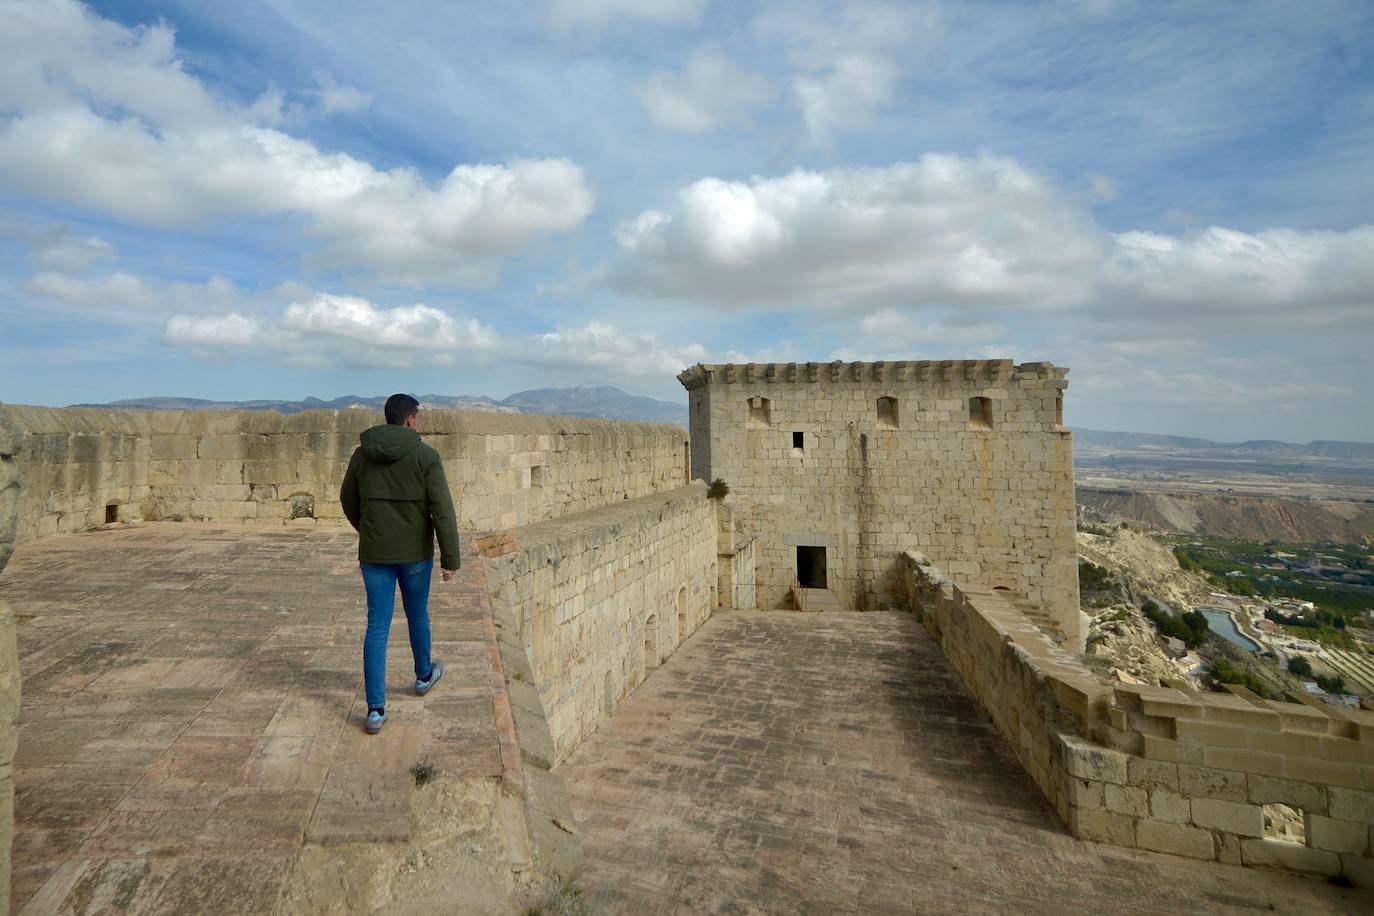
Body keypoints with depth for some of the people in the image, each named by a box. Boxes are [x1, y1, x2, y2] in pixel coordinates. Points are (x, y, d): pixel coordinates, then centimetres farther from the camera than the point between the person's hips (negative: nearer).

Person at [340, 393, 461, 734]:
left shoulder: (361, 455, 3)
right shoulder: (426, 456, -11)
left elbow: (348, 502, 16)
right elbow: (442, 510, -15)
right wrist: (450, 559, -12)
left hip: (373, 553, 3)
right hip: (415, 553, -2)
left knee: (377, 627, 5)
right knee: (417, 615, 19)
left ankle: (376, 709, 3)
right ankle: (424, 675, 42)